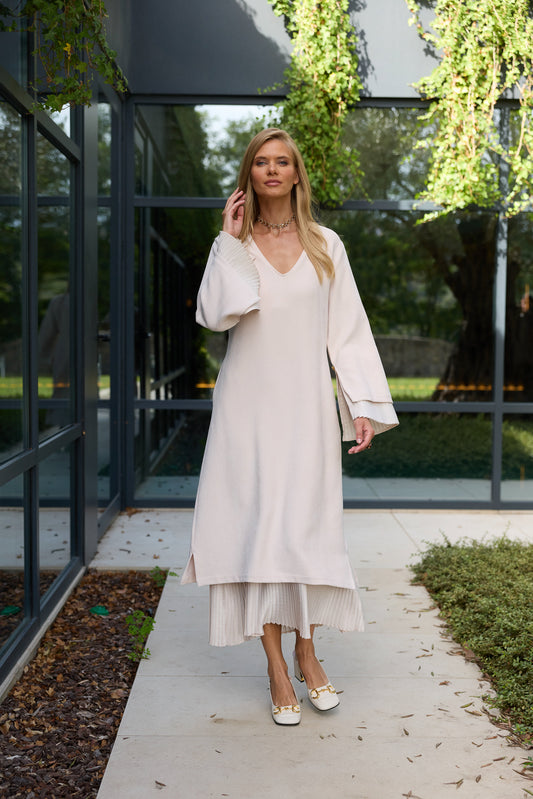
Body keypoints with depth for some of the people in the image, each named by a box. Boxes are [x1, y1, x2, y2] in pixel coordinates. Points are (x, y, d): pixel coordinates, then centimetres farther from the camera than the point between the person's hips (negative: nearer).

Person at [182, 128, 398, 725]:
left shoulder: (326, 246, 7)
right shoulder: (233, 246, 6)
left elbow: (348, 329, 5)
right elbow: (215, 315, -10)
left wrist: (364, 405, -2)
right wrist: (231, 241, -9)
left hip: (306, 405, 0)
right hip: (248, 403, 0)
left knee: (306, 524, 0)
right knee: (258, 524, -2)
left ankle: (306, 651, 20)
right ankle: (276, 668, 7)